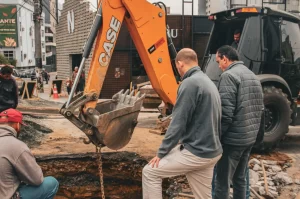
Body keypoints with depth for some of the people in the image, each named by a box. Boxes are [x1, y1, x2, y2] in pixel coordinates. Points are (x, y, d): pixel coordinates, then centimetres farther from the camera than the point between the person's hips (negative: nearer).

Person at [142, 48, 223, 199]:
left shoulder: (190, 83, -17)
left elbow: (178, 123, -19)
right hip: (212, 151, 9)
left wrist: (161, 153, -10)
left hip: (195, 152, -9)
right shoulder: (209, 83, 12)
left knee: (150, 172, 3)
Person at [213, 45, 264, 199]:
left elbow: (225, 113, -21)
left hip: (233, 139, -9)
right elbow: (259, 109, 17)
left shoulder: (229, 75, -14)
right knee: (240, 178, 19)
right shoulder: (253, 76, 13)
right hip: (250, 137, 9)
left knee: (223, 181, 0)